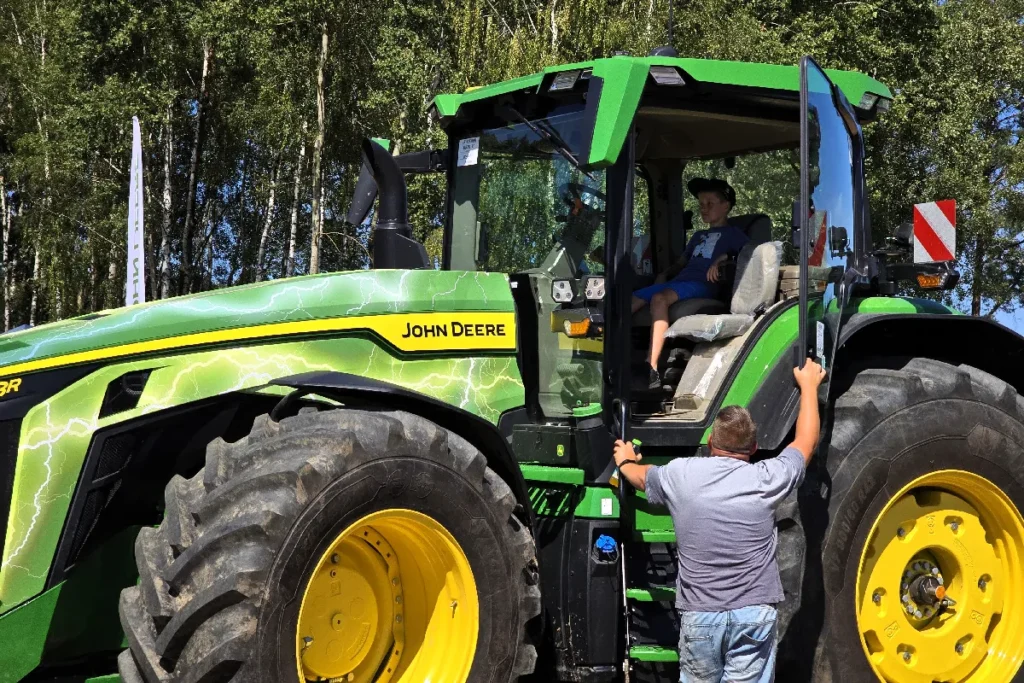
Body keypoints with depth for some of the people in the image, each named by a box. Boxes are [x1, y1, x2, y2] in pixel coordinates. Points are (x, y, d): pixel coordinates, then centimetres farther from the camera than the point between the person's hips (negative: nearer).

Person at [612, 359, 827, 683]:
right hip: (754, 613, -1)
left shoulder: (681, 474, 0)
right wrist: (809, 386, 30)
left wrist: (625, 461, 47)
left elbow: (642, 476, 23)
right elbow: (806, 442, 15)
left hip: (698, 615, 1)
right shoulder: (766, 479, -3)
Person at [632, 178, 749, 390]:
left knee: (659, 298, -37)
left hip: (702, 285, -8)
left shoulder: (732, 233, 12)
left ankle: (652, 370, -43)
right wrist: (665, 274, 16)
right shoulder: (699, 235, 35)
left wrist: (723, 258, -17)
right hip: (678, 281, 8)